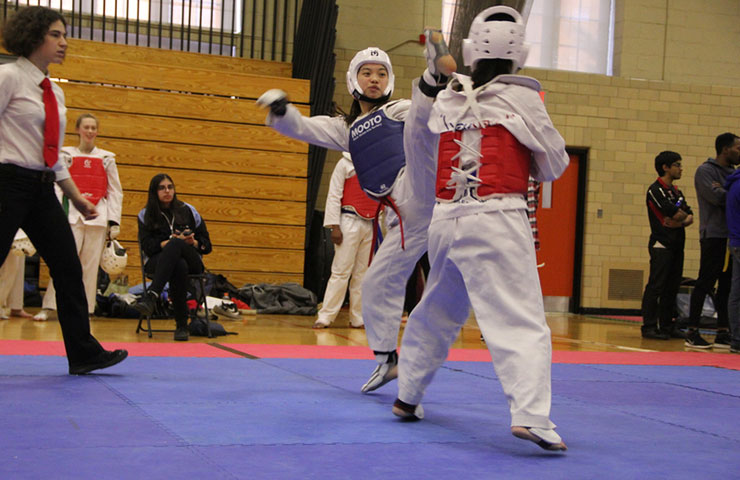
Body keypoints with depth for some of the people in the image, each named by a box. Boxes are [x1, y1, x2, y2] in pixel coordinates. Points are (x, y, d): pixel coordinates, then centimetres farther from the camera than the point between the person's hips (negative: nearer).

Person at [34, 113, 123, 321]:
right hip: (72, 214, -1)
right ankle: (47, 308, -9)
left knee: (91, 264, 0)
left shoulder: (107, 158, 13)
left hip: (98, 216, 2)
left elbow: (115, 192, 13)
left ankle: (84, 309, 6)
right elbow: (57, 187, 5)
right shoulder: (66, 155, 10)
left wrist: (114, 222, 6)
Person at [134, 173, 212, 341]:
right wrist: (175, 240, -17)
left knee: (176, 244, -37)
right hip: (158, 262, 0)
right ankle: (182, 325, -46)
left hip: (190, 261, 0)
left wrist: (192, 242, -11)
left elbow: (206, 246, 12)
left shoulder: (188, 211, 14)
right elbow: (147, 247, -4)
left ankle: (152, 296, -55)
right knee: (179, 266, -40)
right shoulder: (146, 215, 12)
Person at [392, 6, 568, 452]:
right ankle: (530, 413, -23)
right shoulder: (520, 97, 0)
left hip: (446, 219, 5)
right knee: (522, 321, -9)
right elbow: (555, 165, 6)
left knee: (436, 311, 22)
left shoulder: (446, 101, 9)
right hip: (496, 220, -5)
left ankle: (408, 395, 33)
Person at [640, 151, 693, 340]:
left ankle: (666, 325, 14)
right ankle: (649, 326, -7)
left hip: (677, 244, 8)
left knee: (672, 288, 9)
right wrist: (684, 216, 4)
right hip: (662, 244, -8)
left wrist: (680, 221, -10)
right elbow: (676, 214, -17)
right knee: (656, 286, -8)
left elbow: (690, 217, 10)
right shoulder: (655, 190, -8)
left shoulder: (675, 191, 18)